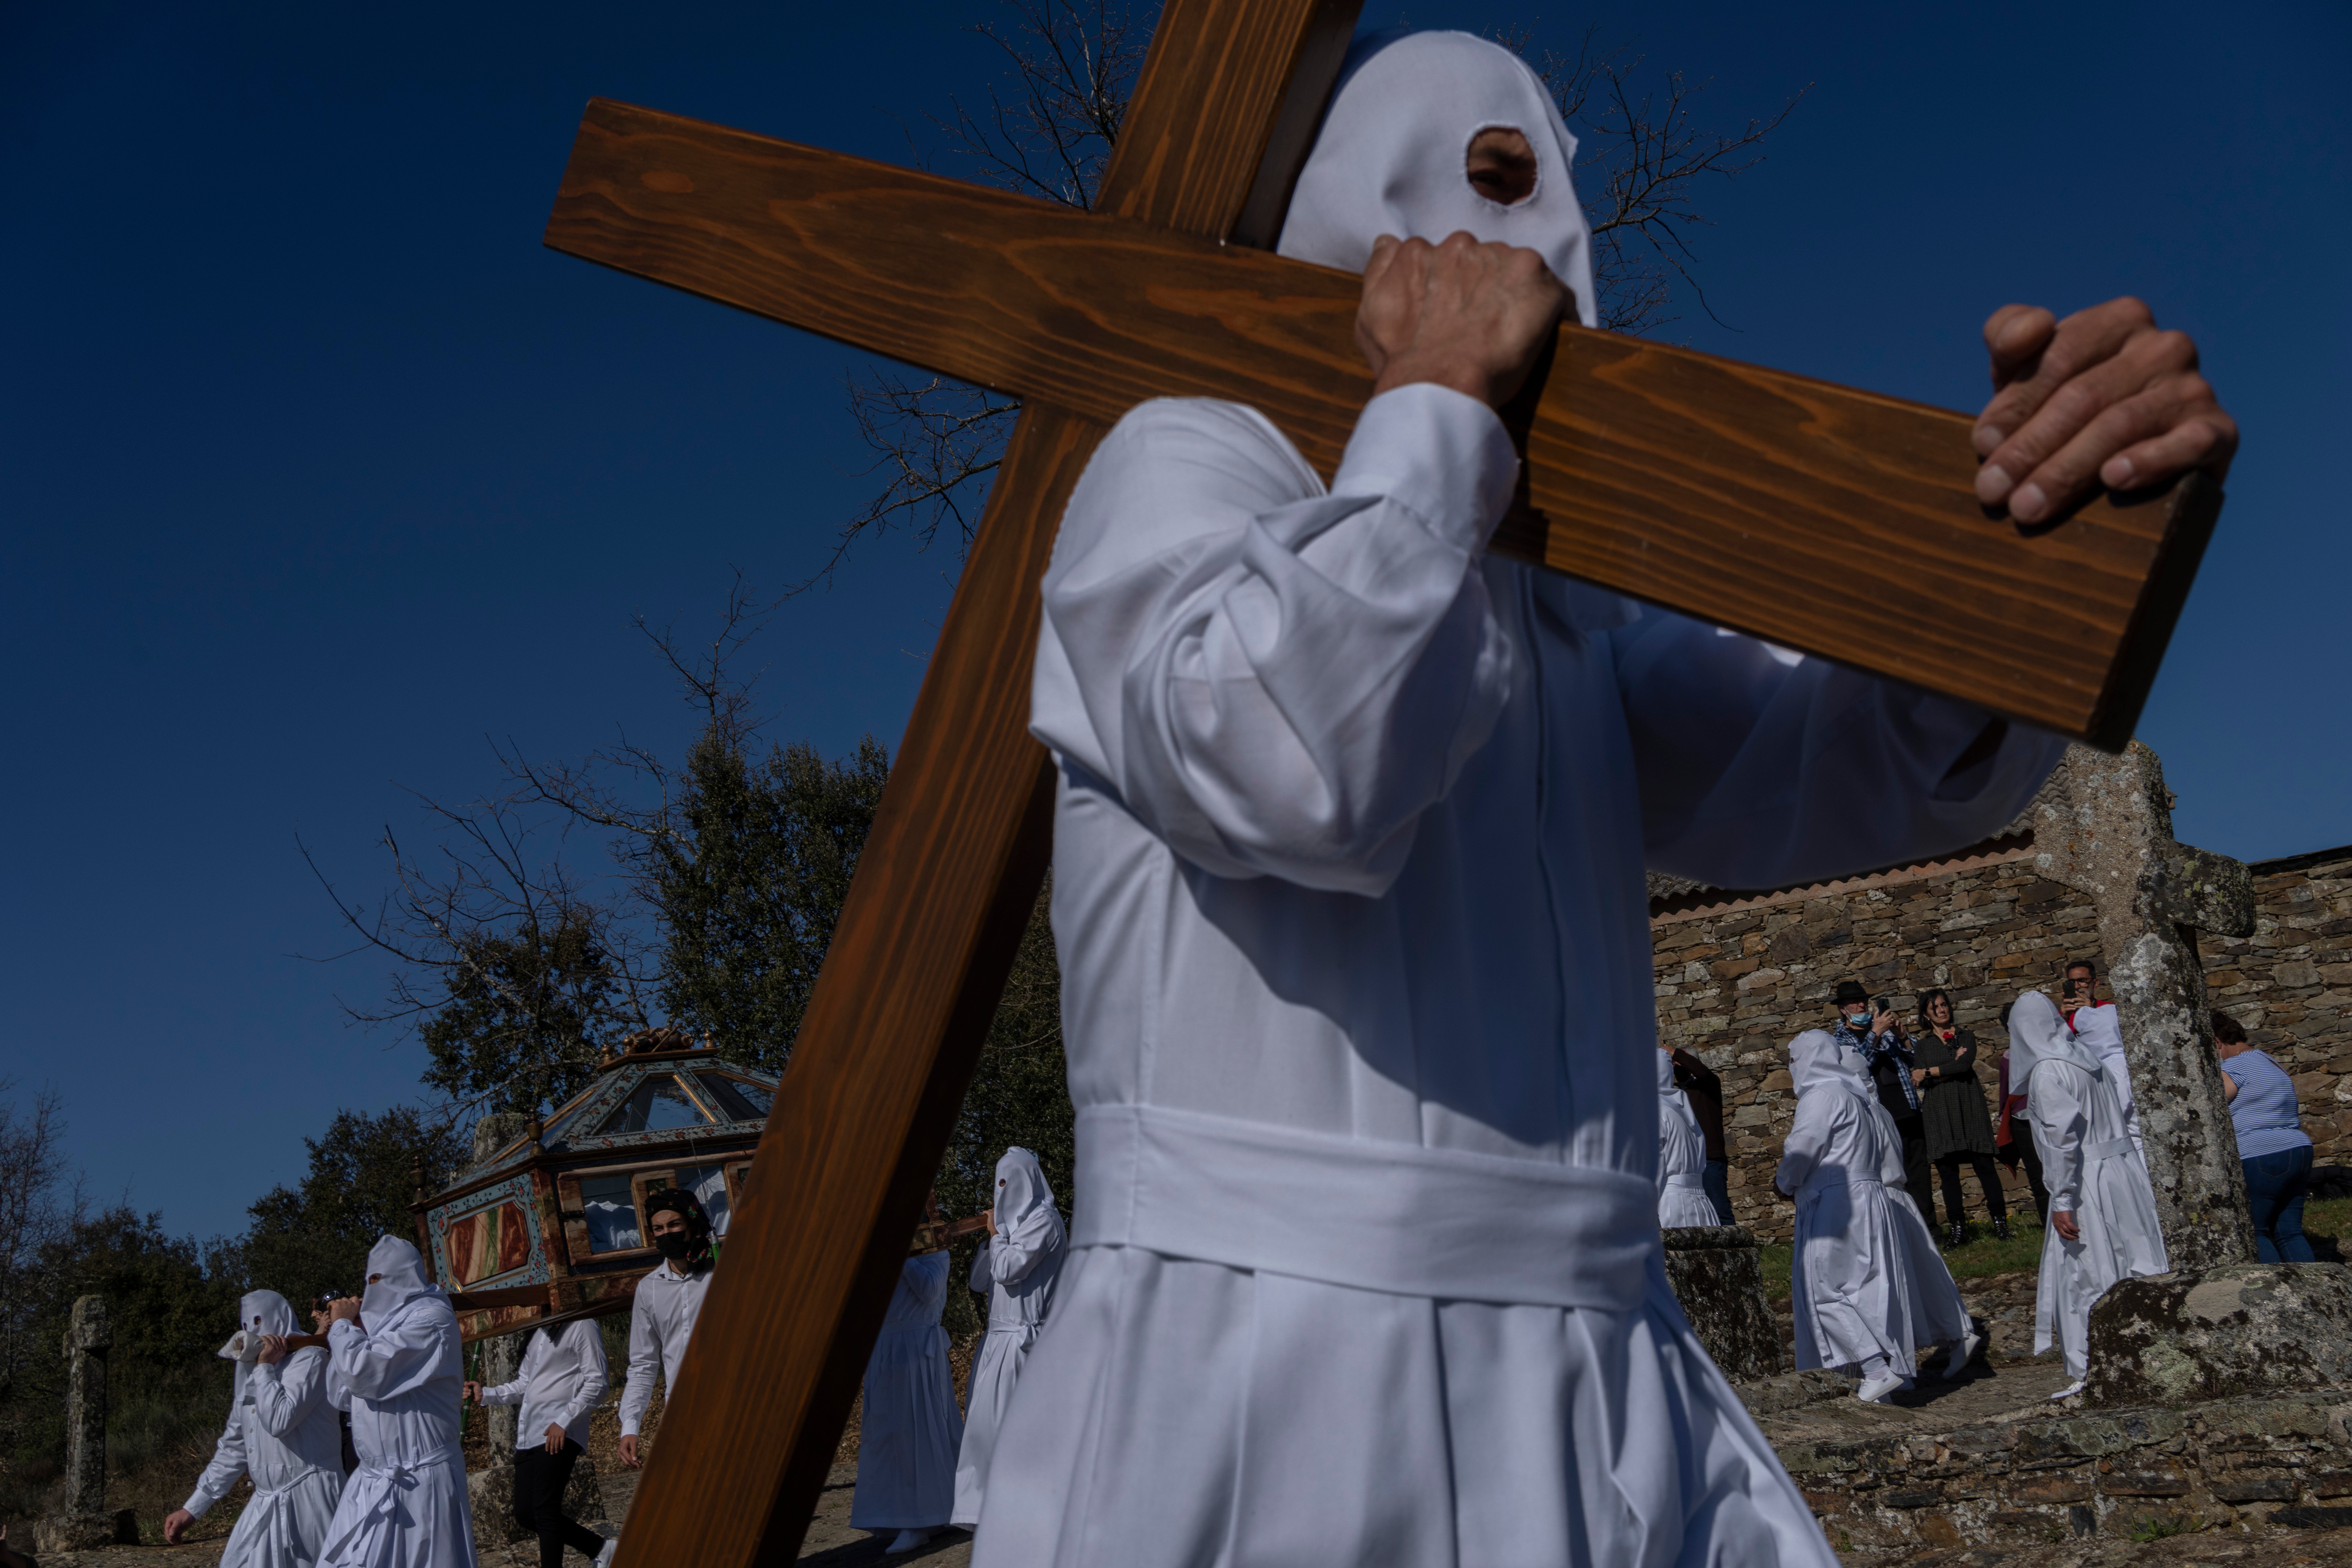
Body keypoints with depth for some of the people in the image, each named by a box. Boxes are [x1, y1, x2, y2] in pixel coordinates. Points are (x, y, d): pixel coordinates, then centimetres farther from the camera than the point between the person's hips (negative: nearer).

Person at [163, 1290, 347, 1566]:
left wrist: (266, 1367, -10)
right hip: (267, 1503, 8)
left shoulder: (309, 1359, -7)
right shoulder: (250, 1371, 17)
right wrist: (192, 1508, 17)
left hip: (308, 1499, -8)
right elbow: (234, 1448, 20)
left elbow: (280, 1421, -22)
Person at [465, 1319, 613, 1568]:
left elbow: (598, 1384, -11)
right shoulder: (538, 1333, 22)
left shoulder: (582, 1327, -5)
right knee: (526, 1514, 8)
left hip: (558, 1436, -9)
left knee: (545, 1511, -12)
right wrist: (485, 1395, 9)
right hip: (527, 1436, 9)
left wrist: (564, 1421, -18)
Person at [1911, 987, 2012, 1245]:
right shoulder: (1923, 1045, 13)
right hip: (1939, 1112, 1)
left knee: (1984, 1164, -6)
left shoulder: (1966, 1036, 12)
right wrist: (1952, 1069, -7)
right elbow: (1919, 1081, -1)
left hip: (1969, 1106, -1)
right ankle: (1957, 1227, 4)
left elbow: (1965, 1064, -7)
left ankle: (2000, 1221, 1)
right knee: (1947, 1170, -1)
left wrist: (1929, 1073, -6)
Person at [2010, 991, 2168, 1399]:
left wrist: (2063, 1201, -17)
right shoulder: (2089, 1059, 11)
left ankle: (2093, 1374, 4)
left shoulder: (2047, 1072, -13)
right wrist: (2143, 1176, 19)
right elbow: (2126, 1118, 14)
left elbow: (2062, 1137, -20)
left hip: (2087, 1182, -8)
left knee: (2084, 1277, -1)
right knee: (2131, 1271, 12)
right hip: (2124, 1168, 8)